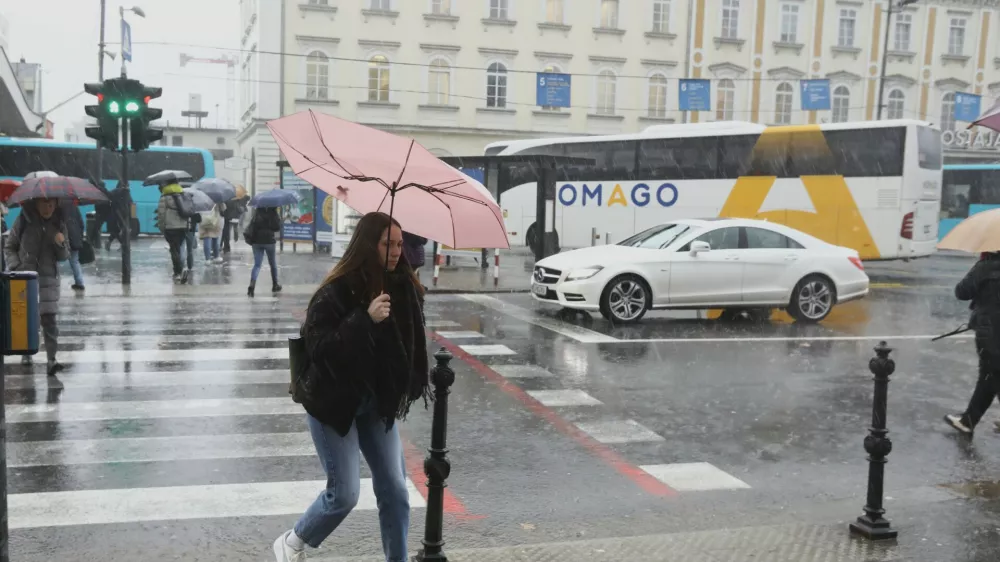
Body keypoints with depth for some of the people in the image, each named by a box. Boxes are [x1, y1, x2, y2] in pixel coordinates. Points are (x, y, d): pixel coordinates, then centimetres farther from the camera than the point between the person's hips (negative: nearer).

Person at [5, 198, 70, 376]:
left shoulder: (59, 225, 0)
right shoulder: (23, 221, -4)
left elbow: (64, 256, 4)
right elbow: (9, 247, 6)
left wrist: (61, 244, -16)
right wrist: (15, 266, -8)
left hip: (48, 278, 0)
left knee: (49, 319, -8)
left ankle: (51, 359, -11)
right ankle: (26, 352, 28)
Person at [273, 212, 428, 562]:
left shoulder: (403, 287, -3)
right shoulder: (335, 293, -18)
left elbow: (411, 342, 11)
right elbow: (319, 348, -26)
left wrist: (408, 388, 4)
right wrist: (365, 319, -34)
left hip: (378, 404, 5)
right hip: (334, 404, -5)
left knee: (394, 488, 4)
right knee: (345, 493, -1)